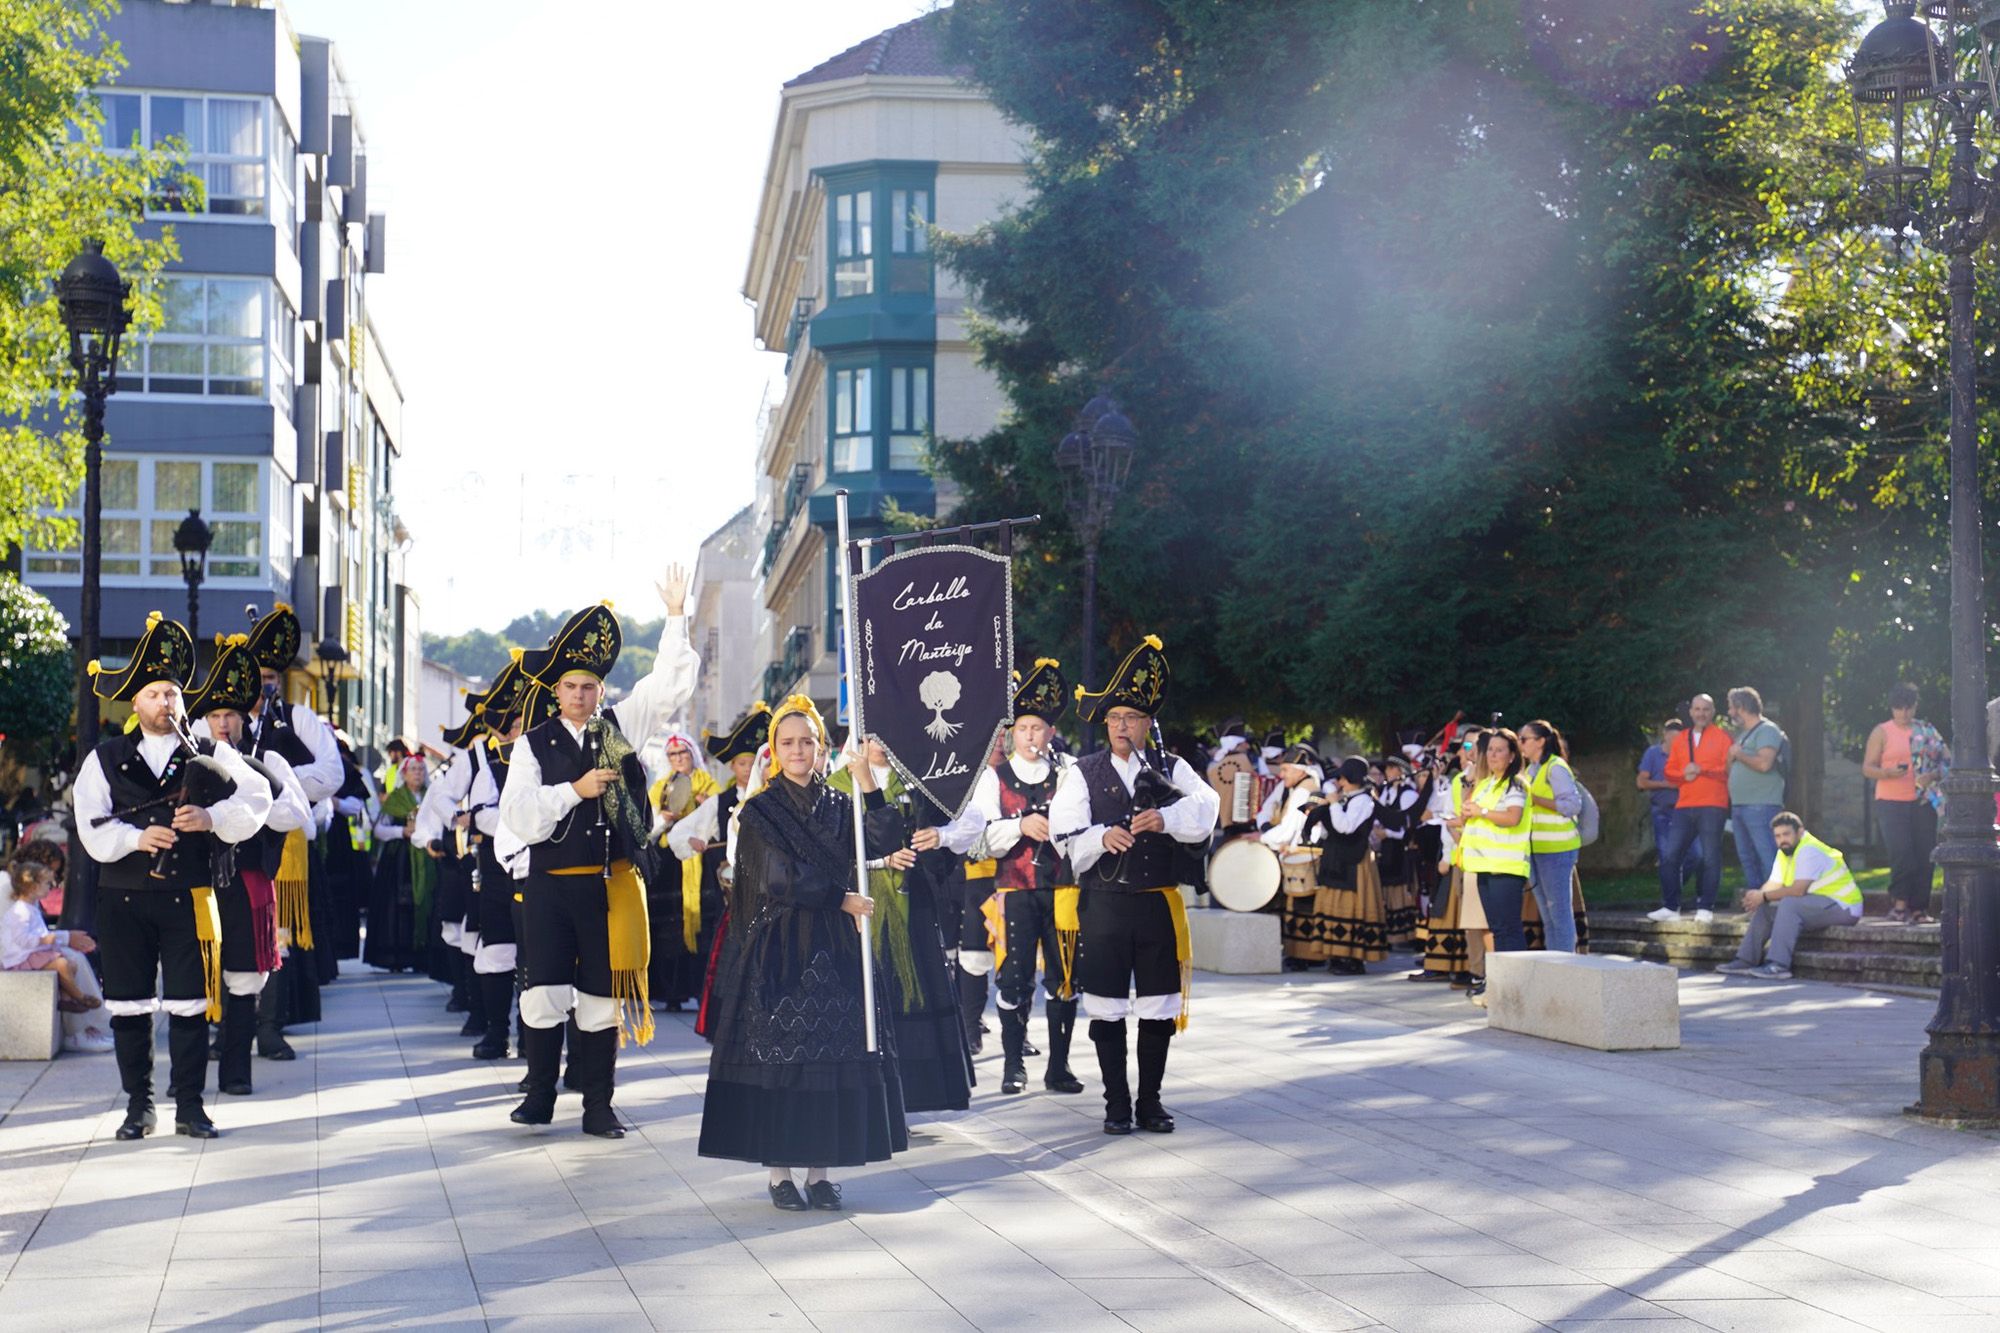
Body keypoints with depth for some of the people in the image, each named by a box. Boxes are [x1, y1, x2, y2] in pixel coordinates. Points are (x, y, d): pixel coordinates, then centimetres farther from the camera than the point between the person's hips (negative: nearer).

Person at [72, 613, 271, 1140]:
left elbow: (256, 801, -2)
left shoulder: (211, 756, 8)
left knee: (190, 1003, -1)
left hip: (189, 897, -1)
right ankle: (139, 1106, 17)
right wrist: (136, 839, -20)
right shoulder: (104, 760, 9)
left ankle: (190, 1107, 7)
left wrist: (211, 818, -19)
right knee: (129, 1005, 6)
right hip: (123, 898, 1)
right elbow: (91, 826, -2)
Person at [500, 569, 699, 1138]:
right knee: (545, 991, 0)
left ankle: (597, 1106, 12)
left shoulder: (621, 727, 8)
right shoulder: (534, 744, 3)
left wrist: (675, 617, -2)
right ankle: (540, 1095, 14)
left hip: (610, 883, 1)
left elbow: (670, 684, 4)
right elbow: (517, 812, -7)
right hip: (551, 883, -1)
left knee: (602, 994, 5)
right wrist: (574, 790, -14)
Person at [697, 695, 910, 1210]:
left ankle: (820, 1170, 9)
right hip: (779, 949, -3)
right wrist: (841, 900, -9)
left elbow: (884, 843, -5)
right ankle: (780, 1172, 5)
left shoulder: (840, 806, 11)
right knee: (779, 1054, -4)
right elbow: (782, 878, -9)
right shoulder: (759, 812, 0)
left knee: (834, 1053, 0)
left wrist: (869, 786, -13)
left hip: (834, 950, 3)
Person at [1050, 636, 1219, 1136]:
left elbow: (1205, 810, -8)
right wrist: (1102, 837, -24)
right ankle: (1117, 1104, 13)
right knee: (1108, 1009, 3)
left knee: (1158, 1008, 6)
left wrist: (1166, 819, -26)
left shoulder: (1171, 769, 8)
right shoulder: (1082, 773, 5)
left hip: (1158, 903, 1)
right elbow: (1066, 833, -5)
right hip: (1105, 905, -1)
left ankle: (1151, 1101, 17)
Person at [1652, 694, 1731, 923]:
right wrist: (1684, 774, -6)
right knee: (1669, 856, -1)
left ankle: (1705, 908, 4)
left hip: (1712, 806, -4)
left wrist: (1701, 770, -14)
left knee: (1710, 858, -3)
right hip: (1684, 807, 5)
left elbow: (1729, 769, -6)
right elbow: (1670, 771, 15)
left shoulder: (1722, 737, 3)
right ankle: (1670, 907, 6)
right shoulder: (1681, 739, 17)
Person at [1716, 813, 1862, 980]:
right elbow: (1773, 884, 4)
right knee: (1764, 907, 3)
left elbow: (1799, 890, -29)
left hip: (1843, 907, -10)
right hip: (1818, 905, 10)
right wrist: (1757, 897, -17)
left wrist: (1763, 896, -21)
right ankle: (1746, 960, -1)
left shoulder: (1809, 850, -20)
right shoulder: (1784, 853, 10)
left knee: (1790, 904, -31)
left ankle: (1778, 965, -36)